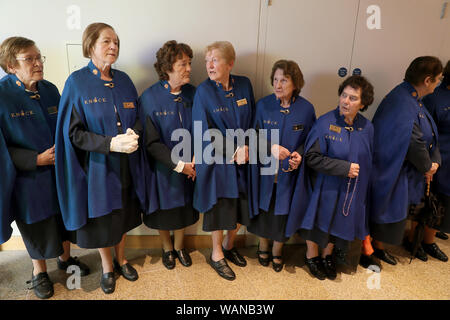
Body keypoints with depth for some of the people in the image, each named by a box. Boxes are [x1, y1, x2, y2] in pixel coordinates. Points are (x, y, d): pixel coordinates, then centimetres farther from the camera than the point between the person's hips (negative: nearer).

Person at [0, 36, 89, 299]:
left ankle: (65, 257, 44)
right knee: (37, 227, 13)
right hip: (28, 178, -4)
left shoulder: (50, 90, 0)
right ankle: (39, 271, 38)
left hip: (60, 172, 5)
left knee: (65, 218, 19)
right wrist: (37, 159, -21)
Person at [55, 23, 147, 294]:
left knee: (123, 215, 18)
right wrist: (111, 143, -25)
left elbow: (138, 117, 6)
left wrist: (133, 134, -18)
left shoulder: (124, 80, 3)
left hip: (126, 165, 4)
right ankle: (107, 267, 37)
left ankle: (121, 259, 41)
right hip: (97, 165, -3)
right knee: (101, 219, 12)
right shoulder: (77, 83, -9)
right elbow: (73, 132, -11)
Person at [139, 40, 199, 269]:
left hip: (190, 167, 3)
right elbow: (151, 142, -16)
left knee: (183, 206, 18)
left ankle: (179, 246, 43)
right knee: (163, 208, 15)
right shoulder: (150, 98, -16)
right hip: (163, 167, -3)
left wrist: (195, 160, -12)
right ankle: (167, 248, 42)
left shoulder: (192, 93, -5)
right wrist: (178, 165, -18)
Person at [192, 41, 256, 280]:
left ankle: (229, 246, 39)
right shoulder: (203, 91, -10)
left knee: (241, 208, 13)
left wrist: (245, 147, -10)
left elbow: (251, 121, 6)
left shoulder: (244, 85, 0)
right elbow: (205, 133, -11)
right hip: (216, 161, -4)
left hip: (242, 160, 4)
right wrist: (233, 151, -14)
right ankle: (216, 255, 30)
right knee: (219, 209, 7)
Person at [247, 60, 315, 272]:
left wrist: (299, 154, -18)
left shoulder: (306, 109, -8)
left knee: (283, 211, 13)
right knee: (264, 208, 14)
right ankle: (263, 247, 40)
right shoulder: (263, 105, -6)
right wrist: (271, 147, -20)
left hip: (290, 172, 0)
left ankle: (277, 251, 38)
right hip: (265, 169, 1)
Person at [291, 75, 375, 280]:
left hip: (350, 190, 4)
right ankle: (311, 255, 38)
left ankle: (327, 255, 43)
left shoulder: (366, 128, -4)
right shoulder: (325, 123, -18)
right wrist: (344, 168, -22)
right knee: (319, 219, 13)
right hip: (324, 186, -4)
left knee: (338, 223, 18)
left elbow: (366, 162, 8)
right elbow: (312, 157, -20)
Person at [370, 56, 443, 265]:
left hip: (409, 171, 9)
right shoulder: (402, 103, -26)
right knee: (390, 209, 8)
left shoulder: (413, 99, 6)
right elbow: (414, 142, -25)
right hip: (394, 171, -9)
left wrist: (433, 161, -3)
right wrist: (427, 166, -9)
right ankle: (377, 248, 30)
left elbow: (429, 136, 10)